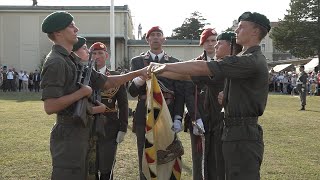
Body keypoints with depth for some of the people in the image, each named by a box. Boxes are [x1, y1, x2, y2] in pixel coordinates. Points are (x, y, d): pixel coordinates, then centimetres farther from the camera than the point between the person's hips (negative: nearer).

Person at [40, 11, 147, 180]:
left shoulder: (74, 60, 13)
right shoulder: (56, 62, -17)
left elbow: (106, 82, 16)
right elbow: (50, 107, -25)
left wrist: (138, 73, 12)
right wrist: (82, 92, -17)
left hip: (80, 132, 9)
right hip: (68, 134, -9)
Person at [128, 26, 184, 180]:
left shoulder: (174, 62, 9)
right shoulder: (137, 61, 7)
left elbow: (180, 94, 4)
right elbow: (132, 91, -2)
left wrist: (178, 118, -7)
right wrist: (139, 79, -23)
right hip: (144, 117, 0)